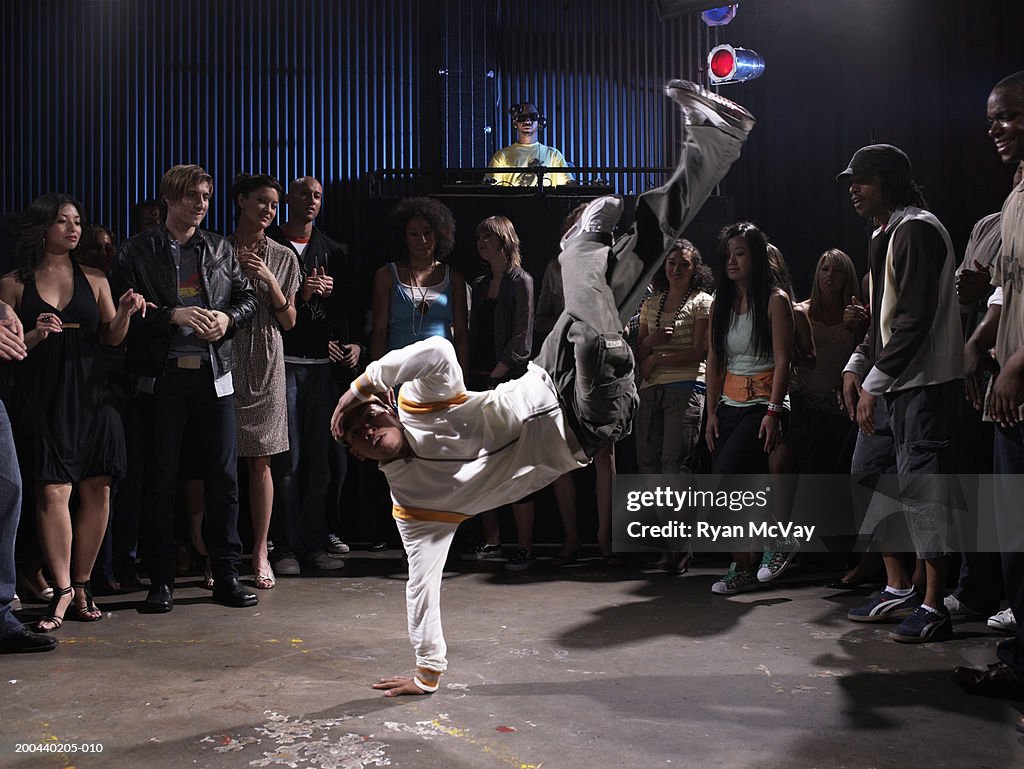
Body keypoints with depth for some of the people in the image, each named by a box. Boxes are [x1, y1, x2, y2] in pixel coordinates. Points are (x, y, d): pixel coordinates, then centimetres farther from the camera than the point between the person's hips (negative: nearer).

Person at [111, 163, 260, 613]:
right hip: (164, 375, -3)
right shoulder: (138, 251, 2)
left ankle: (226, 576, 14)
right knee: (161, 479, 2)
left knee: (224, 478, 4)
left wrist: (228, 317, -5)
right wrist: (174, 315, -17)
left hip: (214, 373, 3)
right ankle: (161, 581, 12)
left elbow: (248, 297, 15)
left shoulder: (221, 249, 13)